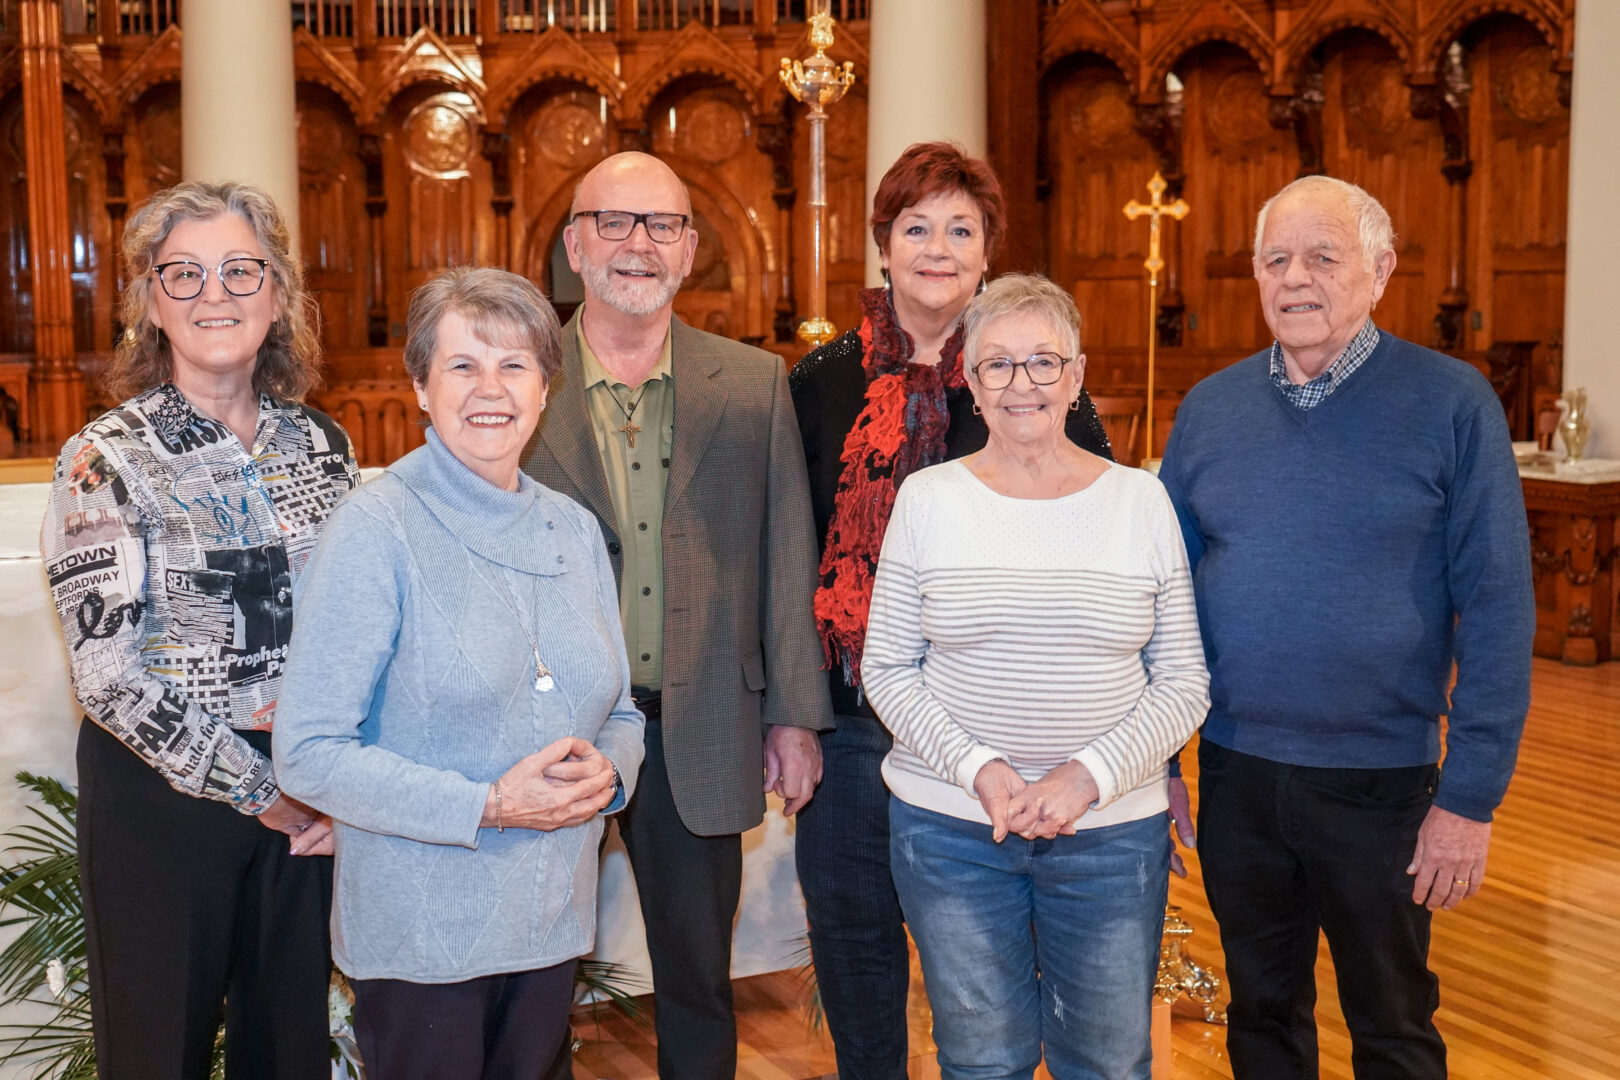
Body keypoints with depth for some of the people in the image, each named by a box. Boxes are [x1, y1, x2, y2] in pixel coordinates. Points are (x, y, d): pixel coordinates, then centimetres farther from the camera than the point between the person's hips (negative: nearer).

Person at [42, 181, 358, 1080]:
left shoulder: (323, 444, 3)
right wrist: (257, 790, -13)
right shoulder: (106, 460, -10)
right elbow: (108, 671, -13)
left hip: (307, 796, 4)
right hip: (162, 794, -3)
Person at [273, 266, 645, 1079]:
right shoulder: (378, 526, -12)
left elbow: (621, 713, 14)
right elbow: (309, 753, -15)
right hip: (419, 939, -5)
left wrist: (606, 769, -9)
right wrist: (486, 806, -21)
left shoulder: (574, 528, 6)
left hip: (554, 922, 5)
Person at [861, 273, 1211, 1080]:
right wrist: (977, 768, -13)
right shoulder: (927, 497, -1)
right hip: (950, 827, 0)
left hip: (1114, 830, 0)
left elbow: (1183, 685, 0)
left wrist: (1090, 776, -14)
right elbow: (886, 669, 0)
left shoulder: (1141, 501, 0)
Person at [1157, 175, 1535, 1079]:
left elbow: (1497, 609, -10)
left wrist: (1471, 795, -13)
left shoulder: (1451, 403, -9)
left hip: (1382, 781, -3)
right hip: (1234, 774, 3)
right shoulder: (1211, 409, 2)